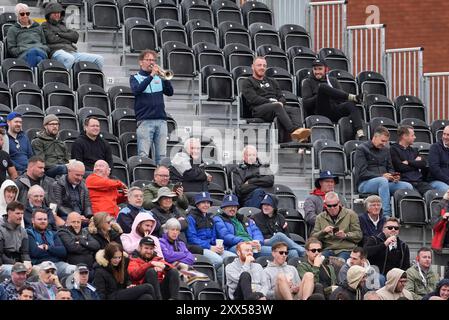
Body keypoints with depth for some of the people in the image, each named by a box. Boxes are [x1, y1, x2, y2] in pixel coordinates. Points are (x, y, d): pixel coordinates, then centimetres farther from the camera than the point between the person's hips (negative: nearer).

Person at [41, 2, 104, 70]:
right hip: (57, 51, -6)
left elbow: (75, 36, 14)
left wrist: (60, 34, 4)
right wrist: (67, 39, 9)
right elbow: (51, 39, -1)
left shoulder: (62, 25, 33)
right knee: (69, 59, -45)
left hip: (72, 52, 6)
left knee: (99, 59, -13)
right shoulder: (45, 26, 18)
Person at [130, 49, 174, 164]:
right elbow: (136, 90, -13)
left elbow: (170, 92, 5)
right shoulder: (135, 78, 7)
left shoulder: (159, 78, 16)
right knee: (143, 155, -10)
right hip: (145, 120, -4)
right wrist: (151, 75, -18)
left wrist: (164, 77, -10)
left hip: (161, 120, 4)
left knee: (161, 155, 1)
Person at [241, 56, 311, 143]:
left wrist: (280, 102, -3)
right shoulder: (248, 82, 16)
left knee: (296, 110, -26)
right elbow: (253, 98, -2)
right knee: (277, 107, -38)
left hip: (277, 106, 5)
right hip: (258, 109, -5)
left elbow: (281, 97, 23)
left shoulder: (272, 81, 34)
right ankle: (293, 131, -59)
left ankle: (298, 132, -56)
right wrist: (271, 102, -13)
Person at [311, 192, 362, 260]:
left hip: (346, 249, -1)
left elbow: (358, 235, 5)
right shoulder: (320, 217, 16)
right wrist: (323, 232, -10)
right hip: (327, 249, 1)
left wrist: (345, 235, -13)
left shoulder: (350, 214, 9)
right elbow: (313, 237, 10)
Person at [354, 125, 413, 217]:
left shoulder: (385, 150, 19)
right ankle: (386, 215, -45)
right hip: (364, 184, -6)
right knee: (383, 181, -39)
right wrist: (381, 176, -22)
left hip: (383, 182, 6)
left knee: (408, 186, -16)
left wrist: (394, 176, -2)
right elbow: (362, 173, -12)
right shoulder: (361, 149, -2)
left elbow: (390, 168, 23)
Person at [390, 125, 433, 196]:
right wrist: (415, 163, 8)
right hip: (404, 181, -5)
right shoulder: (393, 149, 6)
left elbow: (424, 164, 12)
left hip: (419, 181, 5)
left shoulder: (414, 150, 27)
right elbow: (400, 167, -6)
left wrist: (409, 162, 1)